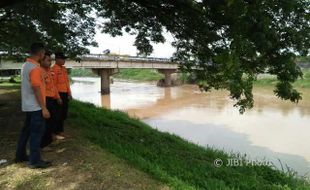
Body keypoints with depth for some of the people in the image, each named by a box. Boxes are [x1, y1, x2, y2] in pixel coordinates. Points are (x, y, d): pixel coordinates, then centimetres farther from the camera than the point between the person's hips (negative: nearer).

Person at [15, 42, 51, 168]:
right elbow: (37, 89, -22)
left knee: (27, 130, 18)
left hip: (28, 105, 10)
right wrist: (44, 108, -20)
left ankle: (20, 155, 29)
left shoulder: (26, 65, 10)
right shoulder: (35, 68, -20)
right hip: (35, 106, -10)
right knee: (37, 132, -2)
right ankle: (35, 161, 5)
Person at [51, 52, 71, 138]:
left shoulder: (64, 68, 14)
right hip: (59, 94, -8)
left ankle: (60, 131, 27)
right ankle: (57, 132, 14)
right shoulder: (54, 69, -12)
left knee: (64, 113, 14)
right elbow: (53, 84, -17)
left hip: (65, 94, 8)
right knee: (59, 113, 1)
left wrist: (69, 93, 14)